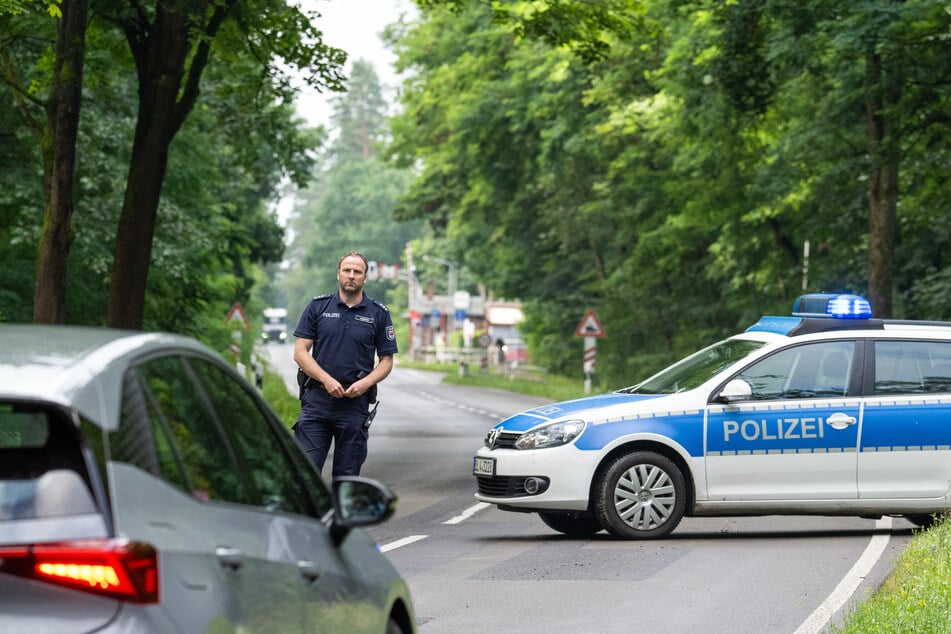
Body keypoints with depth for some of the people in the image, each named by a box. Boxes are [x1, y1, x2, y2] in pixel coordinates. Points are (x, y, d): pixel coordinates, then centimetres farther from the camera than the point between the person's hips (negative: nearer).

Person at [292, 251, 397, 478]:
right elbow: (300, 352, 1)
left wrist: (365, 383, -11)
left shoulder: (378, 313, 6)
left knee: (347, 475, 5)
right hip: (317, 399, -1)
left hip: (355, 401, 1)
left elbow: (386, 360, 8)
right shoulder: (318, 306, 5)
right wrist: (326, 380, -13)